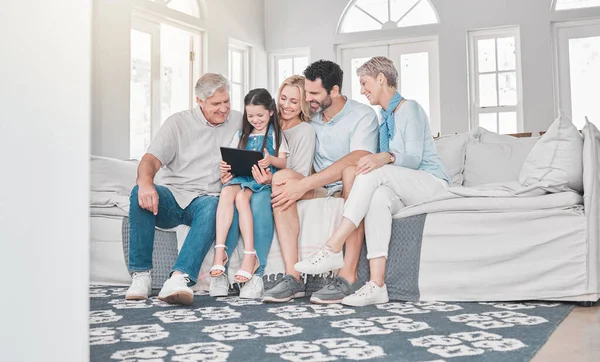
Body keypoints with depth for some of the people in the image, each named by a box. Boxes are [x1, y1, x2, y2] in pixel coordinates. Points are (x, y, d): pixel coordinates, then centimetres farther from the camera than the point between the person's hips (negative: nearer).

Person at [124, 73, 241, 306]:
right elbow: (151, 159, -7)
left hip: (206, 198, 0)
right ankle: (141, 274, -25)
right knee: (141, 194, -32)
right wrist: (145, 183, -31)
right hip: (173, 196, 0)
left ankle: (180, 279, -52)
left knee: (212, 206, -37)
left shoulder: (238, 121, 12)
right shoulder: (178, 123, 5)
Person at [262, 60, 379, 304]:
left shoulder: (363, 115, -8)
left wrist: (303, 184, -31)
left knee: (351, 172, -38)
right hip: (321, 190, 5)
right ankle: (293, 277, -30)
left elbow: (354, 160, -26)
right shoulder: (311, 119, 11)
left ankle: (348, 275, -39)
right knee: (282, 177, -22)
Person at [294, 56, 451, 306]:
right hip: (403, 191, 5)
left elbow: (415, 158, -15)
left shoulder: (409, 108, -4)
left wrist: (386, 158, -34)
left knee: (375, 173, -32)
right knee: (378, 195, -31)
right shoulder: (384, 118, 20)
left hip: (431, 183, -5)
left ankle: (333, 249, -36)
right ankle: (376, 285, -44)